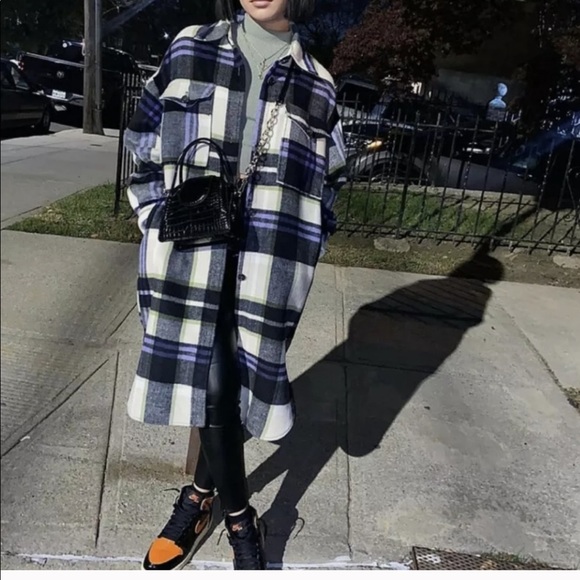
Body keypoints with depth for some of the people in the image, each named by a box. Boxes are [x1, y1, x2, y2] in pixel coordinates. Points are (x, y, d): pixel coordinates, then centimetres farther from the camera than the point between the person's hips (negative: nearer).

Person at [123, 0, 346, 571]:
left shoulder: (317, 86, 8)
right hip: (189, 255, 0)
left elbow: (328, 183, 14)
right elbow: (144, 142, 11)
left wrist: (298, 244, 3)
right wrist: (159, 220, 2)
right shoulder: (189, 50, 9)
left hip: (266, 264, 1)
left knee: (232, 379, 7)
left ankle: (203, 492, 34)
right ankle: (239, 518, 25)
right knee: (212, 380, 2)